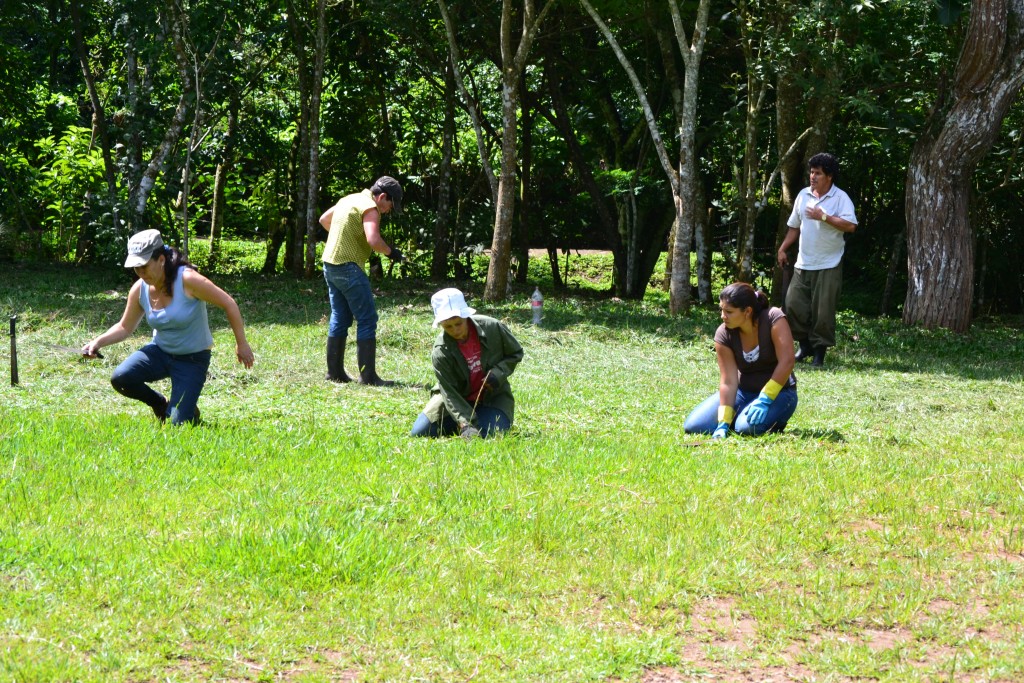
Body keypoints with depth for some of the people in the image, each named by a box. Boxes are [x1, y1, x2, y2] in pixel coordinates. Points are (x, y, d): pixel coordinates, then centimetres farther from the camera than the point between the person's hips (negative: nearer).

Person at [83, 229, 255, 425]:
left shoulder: (187, 280, -24)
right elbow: (125, 328, 6)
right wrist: (99, 342, -12)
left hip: (192, 359, -5)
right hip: (160, 352, 5)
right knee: (120, 378, -22)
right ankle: (159, 404, 9)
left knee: (177, 424, -14)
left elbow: (228, 304, -17)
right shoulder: (140, 290, -8)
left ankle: (190, 410, 25)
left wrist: (241, 344, -13)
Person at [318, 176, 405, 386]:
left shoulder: (349, 199, 15)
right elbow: (373, 240, -27)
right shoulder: (370, 208, -13)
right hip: (349, 268, -9)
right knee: (367, 320, -5)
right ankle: (368, 375, -6)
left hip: (330, 264, 9)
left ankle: (335, 371, 18)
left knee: (340, 319, 15)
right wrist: (390, 252, -10)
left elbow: (324, 219, 28)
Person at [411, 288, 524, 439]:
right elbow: (450, 393, -26)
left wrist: (498, 374, -21)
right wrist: (466, 424, -40)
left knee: (489, 433, -27)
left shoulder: (492, 328, -19)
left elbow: (516, 353, -2)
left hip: (493, 396, 0)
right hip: (460, 397, 0)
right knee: (419, 432, -11)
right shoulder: (440, 353, -23)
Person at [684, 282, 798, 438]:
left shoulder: (773, 319, -21)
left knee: (749, 426, -34)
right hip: (743, 392, 4)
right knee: (693, 426, -11)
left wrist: (765, 399, -31)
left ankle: (776, 419, -1)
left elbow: (787, 361, -27)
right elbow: (728, 381, -16)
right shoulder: (724, 334, -12)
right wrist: (723, 423, -26)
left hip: (779, 392, -4)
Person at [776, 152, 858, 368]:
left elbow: (850, 225, -20)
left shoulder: (840, 198, -7)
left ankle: (819, 351, 8)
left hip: (828, 266, -5)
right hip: (803, 263, 5)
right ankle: (805, 345, 18)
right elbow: (794, 226, 19)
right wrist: (783, 249, 13)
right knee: (794, 303, 1)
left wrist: (823, 217, -20)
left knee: (823, 310, -4)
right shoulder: (803, 195, 9)